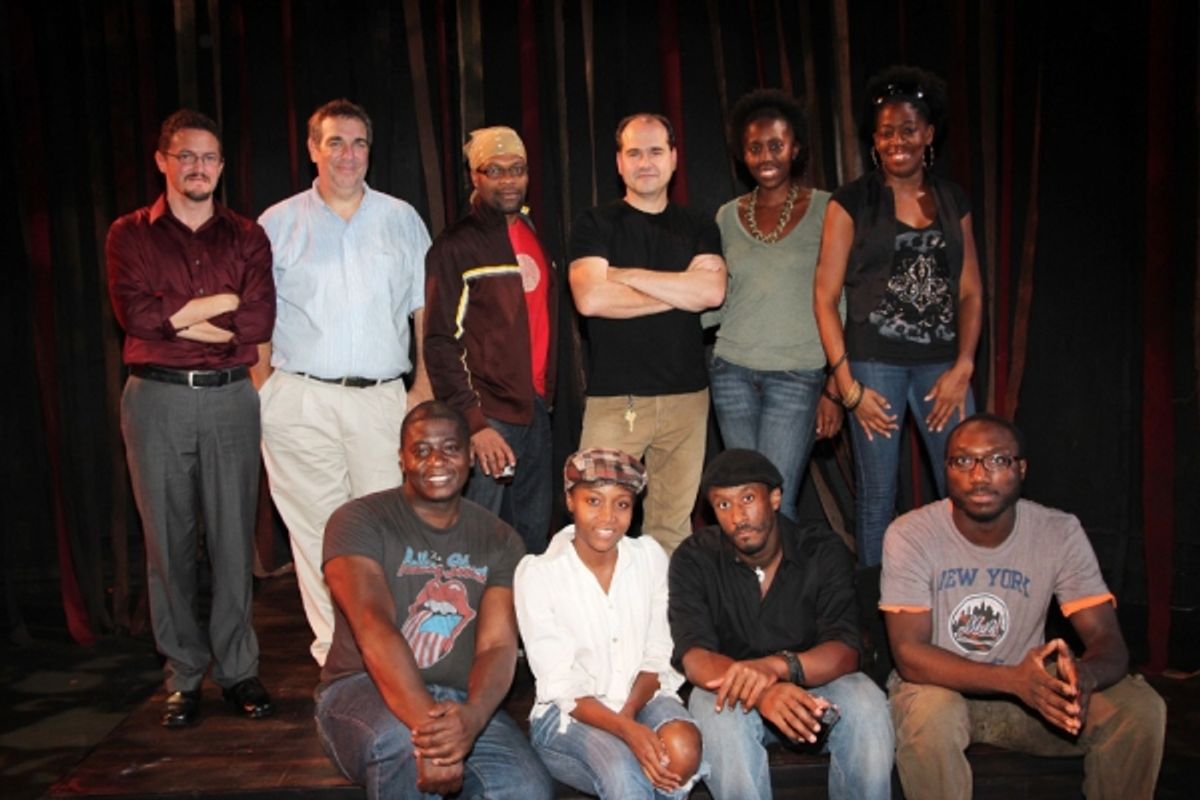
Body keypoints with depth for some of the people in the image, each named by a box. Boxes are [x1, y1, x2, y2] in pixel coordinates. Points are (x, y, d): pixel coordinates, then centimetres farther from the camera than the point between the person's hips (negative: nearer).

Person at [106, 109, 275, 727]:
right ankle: (184, 675, 16)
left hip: (230, 398, 1)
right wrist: (221, 302, -9)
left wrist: (172, 318, -7)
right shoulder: (129, 234, 8)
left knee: (233, 538, 3)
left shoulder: (246, 236, 10)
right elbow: (133, 312, -9)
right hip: (156, 399, 0)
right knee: (168, 541, 4)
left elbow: (260, 321, -5)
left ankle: (238, 669, 15)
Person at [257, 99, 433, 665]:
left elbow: (425, 309, 12)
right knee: (317, 530, 2)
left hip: (381, 400, 1)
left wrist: (425, 385, 3)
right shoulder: (278, 224, 10)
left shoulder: (402, 220, 13)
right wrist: (260, 395, 0)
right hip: (301, 401, 0)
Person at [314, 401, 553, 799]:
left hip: (461, 702, 3)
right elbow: (374, 629, -21)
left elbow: (498, 645, -7)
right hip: (363, 691, -3)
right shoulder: (360, 521, -6)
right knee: (400, 739, -37)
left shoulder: (499, 541, 6)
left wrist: (472, 716, -30)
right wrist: (426, 723, -36)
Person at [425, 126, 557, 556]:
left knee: (534, 532, 14)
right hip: (489, 415, -7)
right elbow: (441, 342, -13)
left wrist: (547, 395, 13)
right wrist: (474, 423, -19)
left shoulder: (534, 234, 15)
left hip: (535, 408, 7)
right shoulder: (456, 246, -7)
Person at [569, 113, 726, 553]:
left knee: (673, 524, 6)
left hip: (686, 396, 3)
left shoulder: (698, 229, 13)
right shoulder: (595, 225, 5)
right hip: (613, 397, -2)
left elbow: (712, 291, -6)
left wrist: (626, 274, -8)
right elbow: (590, 298, -12)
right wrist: (679, 292, -5)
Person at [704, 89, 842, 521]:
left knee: (776, 502, -7)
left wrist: (834, 387, -6)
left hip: (798, 375, -3)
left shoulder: (825, 210, -2)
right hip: (732, 372, 4)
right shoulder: (728, 216, 9)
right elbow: (717, 304, 13)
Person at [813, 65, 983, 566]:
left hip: (941, 364, 3)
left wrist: (962, 368, -2)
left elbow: (970, 292, 12)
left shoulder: (952, 201, 12)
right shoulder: (852, 202, 1)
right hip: (874, 362, -3)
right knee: (877, 495, 3)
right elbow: (825, 296, -2)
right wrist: (848, 385, -7)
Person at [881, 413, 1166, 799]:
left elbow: (1109, 643, -12)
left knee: (1141, 708, -18)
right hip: (939, 684, -3)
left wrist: (1082, 675, -39)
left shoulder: (1060, 532, -9)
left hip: (1027, 689, 3)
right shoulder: (910, 535, -18)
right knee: (929, 715, -37)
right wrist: (1013, 679, -37)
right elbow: (909, 653, -22)